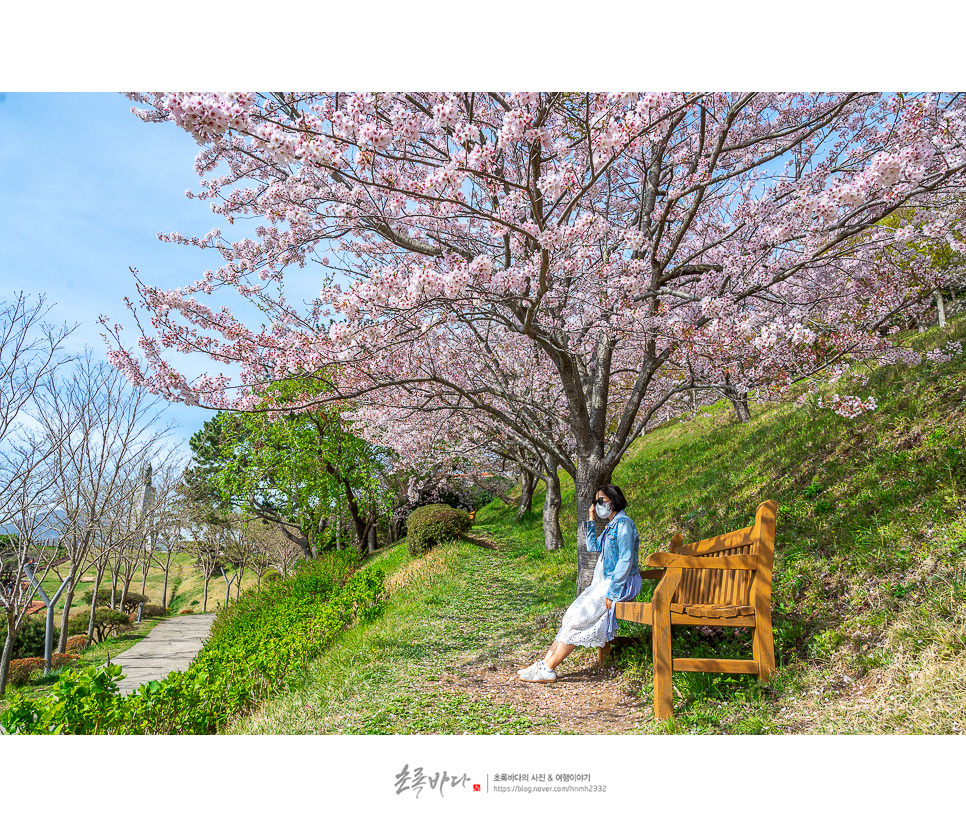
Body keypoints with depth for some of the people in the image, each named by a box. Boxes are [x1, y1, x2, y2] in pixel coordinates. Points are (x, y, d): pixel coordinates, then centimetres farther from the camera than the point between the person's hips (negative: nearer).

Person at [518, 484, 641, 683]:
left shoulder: (624, 524, -14)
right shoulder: (612, 525, 16)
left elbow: (626, 561, -20)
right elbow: (593, 547, 19)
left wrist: (611, 593, -22)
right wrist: (591, 520, 14)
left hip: (621, 584, -9)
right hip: (605, 581, 9)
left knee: (578, 617, -16)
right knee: (573, 614, -4)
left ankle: (547, 670, -12)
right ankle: (546, 662, -7)